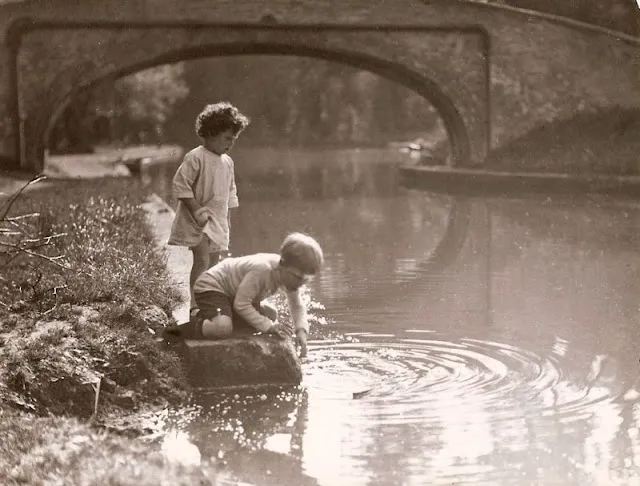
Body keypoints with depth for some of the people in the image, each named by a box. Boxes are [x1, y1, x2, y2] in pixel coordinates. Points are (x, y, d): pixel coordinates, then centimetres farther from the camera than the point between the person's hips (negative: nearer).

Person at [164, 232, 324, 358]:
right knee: (222, 328, -35)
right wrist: (268, 326, -27)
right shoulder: (262, 270, -35)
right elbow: (241, 304, -30)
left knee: (271, 315, 15)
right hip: (211, 286, -10)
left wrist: (301, 330, -19)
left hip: (233, 293, 10)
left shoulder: (290, 275, -9)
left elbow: (297, 306, -1)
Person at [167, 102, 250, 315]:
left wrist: (227, 221, 18)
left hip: (218, 220, 8)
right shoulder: (195, 158, -12)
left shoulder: (227, 162, 12)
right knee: (202, 259, -17)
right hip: (197, 220, -7)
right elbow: (180, 185, -14)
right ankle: (195, 306, -17)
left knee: (214, 262, 8)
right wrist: (196, 210, -18)